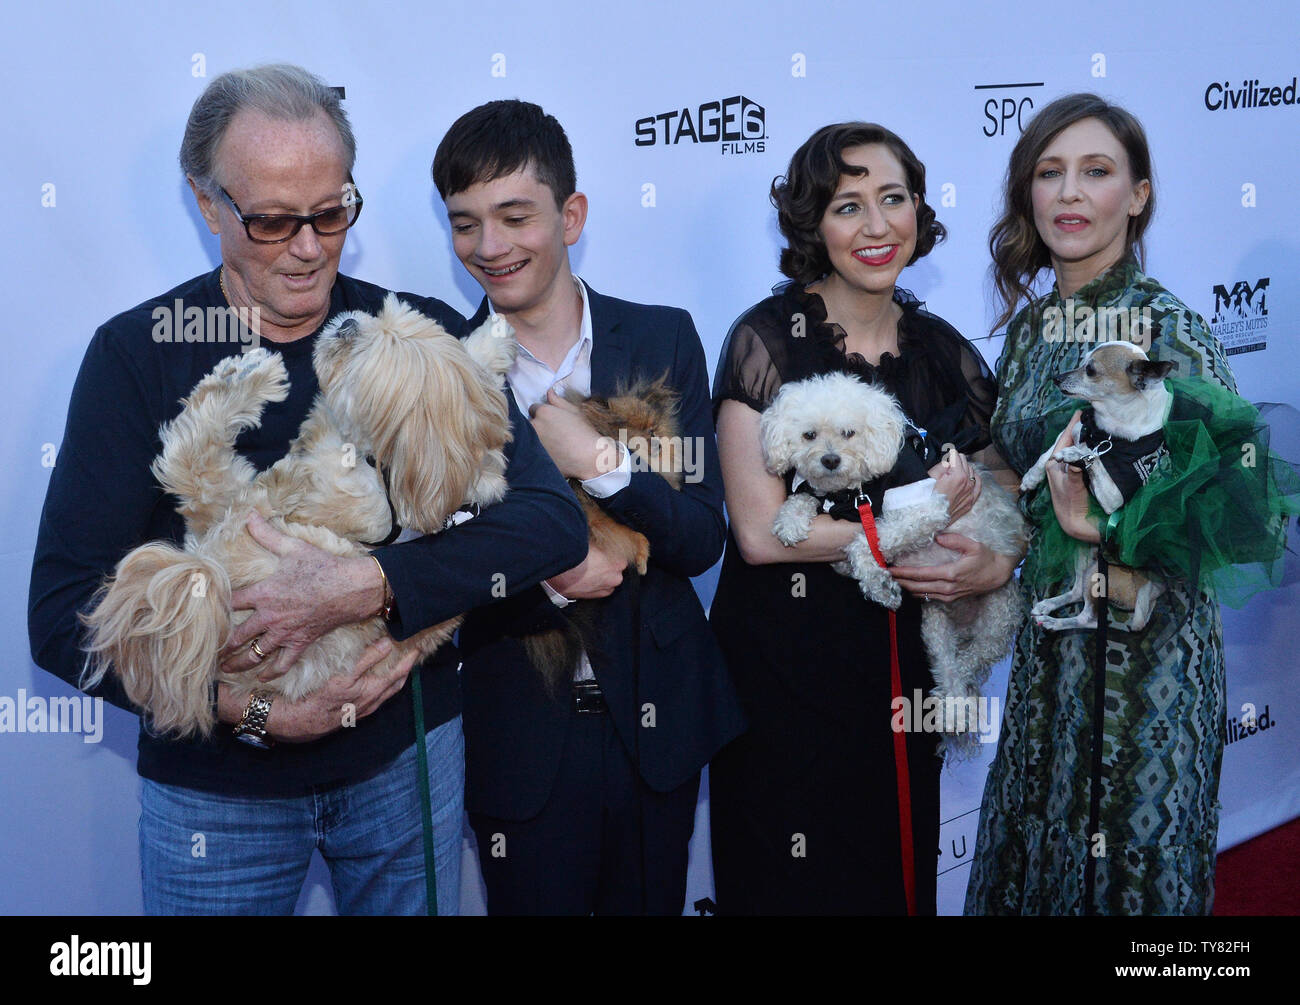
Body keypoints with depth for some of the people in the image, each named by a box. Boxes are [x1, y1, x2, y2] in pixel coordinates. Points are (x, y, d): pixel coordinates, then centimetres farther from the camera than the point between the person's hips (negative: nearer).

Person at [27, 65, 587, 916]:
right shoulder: (140, 354, -9)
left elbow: (553, 519, -16)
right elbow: (62, 614, -12)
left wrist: (368, 586, -28)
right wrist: (252, 712, -21)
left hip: (409, 756, 2)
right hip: (214, 783, -1)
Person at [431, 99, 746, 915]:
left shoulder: (662, 340, -2)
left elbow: (702, 539, -7)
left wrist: (598, 460, -21)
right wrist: (546, 578, -21)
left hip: (654, 723, 2)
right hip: (521, 739, -1)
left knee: (651, 904, 18)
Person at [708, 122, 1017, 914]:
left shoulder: (943, 350, 5)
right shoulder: (768, 339, -9)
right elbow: (760, 531, -17)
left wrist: (996, 566, -10)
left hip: (903, 666, 5)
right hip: (784, 668, -4)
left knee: (900, 870, 17)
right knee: (790, 885, 7)